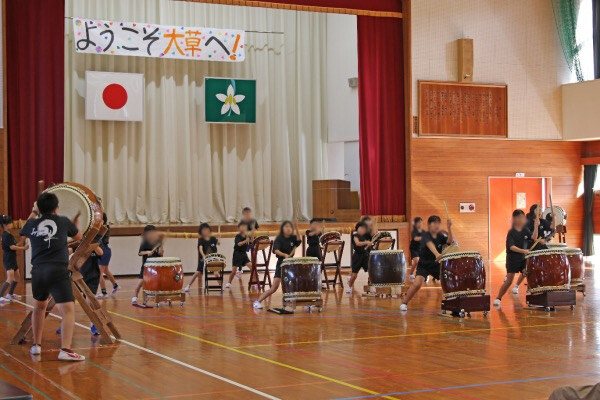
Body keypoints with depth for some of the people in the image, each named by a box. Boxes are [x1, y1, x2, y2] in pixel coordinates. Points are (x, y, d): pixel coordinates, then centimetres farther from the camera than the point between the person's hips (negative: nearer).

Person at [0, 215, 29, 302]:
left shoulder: (8, 234, 14)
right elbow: (12, 247, -21)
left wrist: (20, 246, 3)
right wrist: (23, 248, -14)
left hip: (12, 259, 10)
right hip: (8, 259, -10)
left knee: (17, 277, 21)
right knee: (10, 279, -21)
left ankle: (10, 294, 33)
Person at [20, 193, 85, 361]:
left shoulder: (33, 224, 10)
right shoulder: (64, 222, 5)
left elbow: (24, 231, 35)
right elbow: (78, 237, 24)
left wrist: (34, 213, 44)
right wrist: (75, 224, 42)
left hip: (38, 272, 4)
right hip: (58, 271, -4)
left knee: (39, 307, 26)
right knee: (68, 310, -8)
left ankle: (36, 345, 35)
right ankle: (65, 350, -23)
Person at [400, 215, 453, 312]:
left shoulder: (440, 236, -1)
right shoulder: (426, 235, -17)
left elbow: (450, 241, -20)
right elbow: (430, 244, -37)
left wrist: (449, 228, -34)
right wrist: (437, 254, -57)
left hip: (436, 264, 5)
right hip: (423, 265, -5)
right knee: (417, 284, -23)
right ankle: (404, 303, -6)